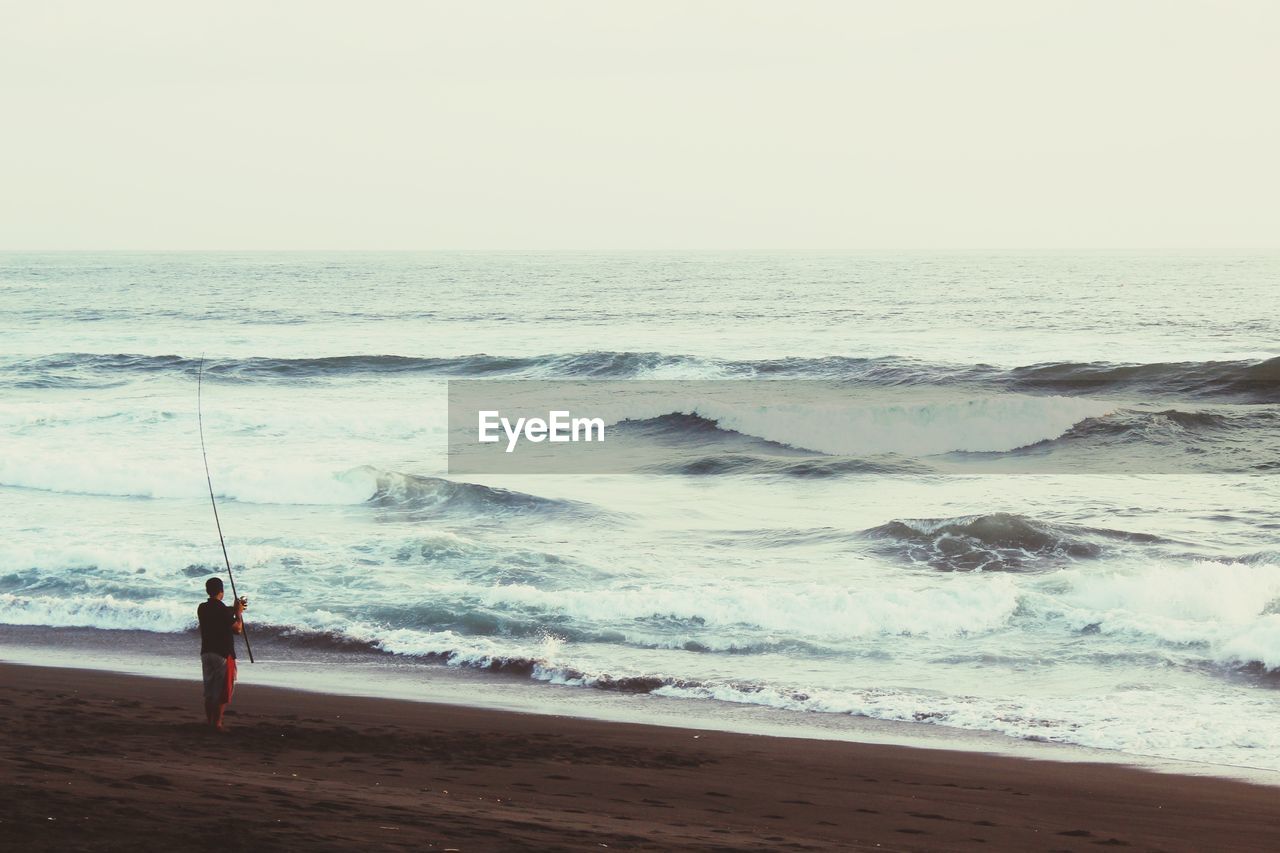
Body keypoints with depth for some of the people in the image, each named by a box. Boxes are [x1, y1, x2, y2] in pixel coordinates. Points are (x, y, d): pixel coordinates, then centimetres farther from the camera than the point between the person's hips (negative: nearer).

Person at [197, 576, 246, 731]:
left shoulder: (202, 609, 4)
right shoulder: (222, 610, -17)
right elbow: (238, 629, -13)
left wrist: (234, 609, 27)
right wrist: (238, 613, 1)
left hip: (206, 653, 7)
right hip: (223, 654, -7)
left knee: (209, 691, 14)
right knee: (223, 691, 0)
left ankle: (209, 722, 16)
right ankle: (217, 724, -3)